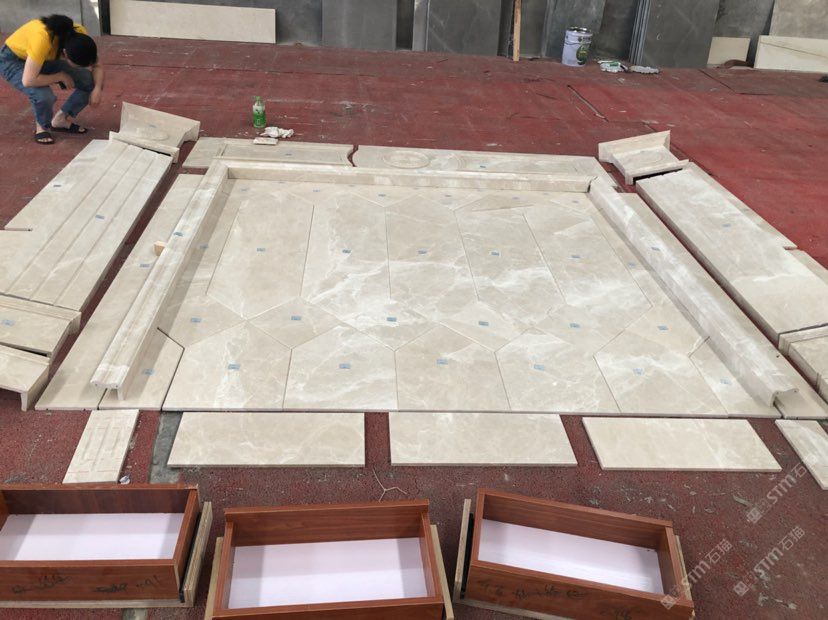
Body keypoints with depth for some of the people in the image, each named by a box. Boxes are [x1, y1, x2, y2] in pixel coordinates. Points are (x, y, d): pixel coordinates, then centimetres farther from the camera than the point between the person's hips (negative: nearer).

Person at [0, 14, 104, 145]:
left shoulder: (80, 35, -25)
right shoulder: (42, 39, -43)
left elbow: (97, 65, -9)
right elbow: (28, 81, -42)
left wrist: (97, 88, -27)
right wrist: (61, 76, -30)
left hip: (46, 59, 6)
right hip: (13, 61, -6)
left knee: (90, 81, -12)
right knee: (44, 96, -34)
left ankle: (61, 120, 10)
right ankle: (42, 126, 0)